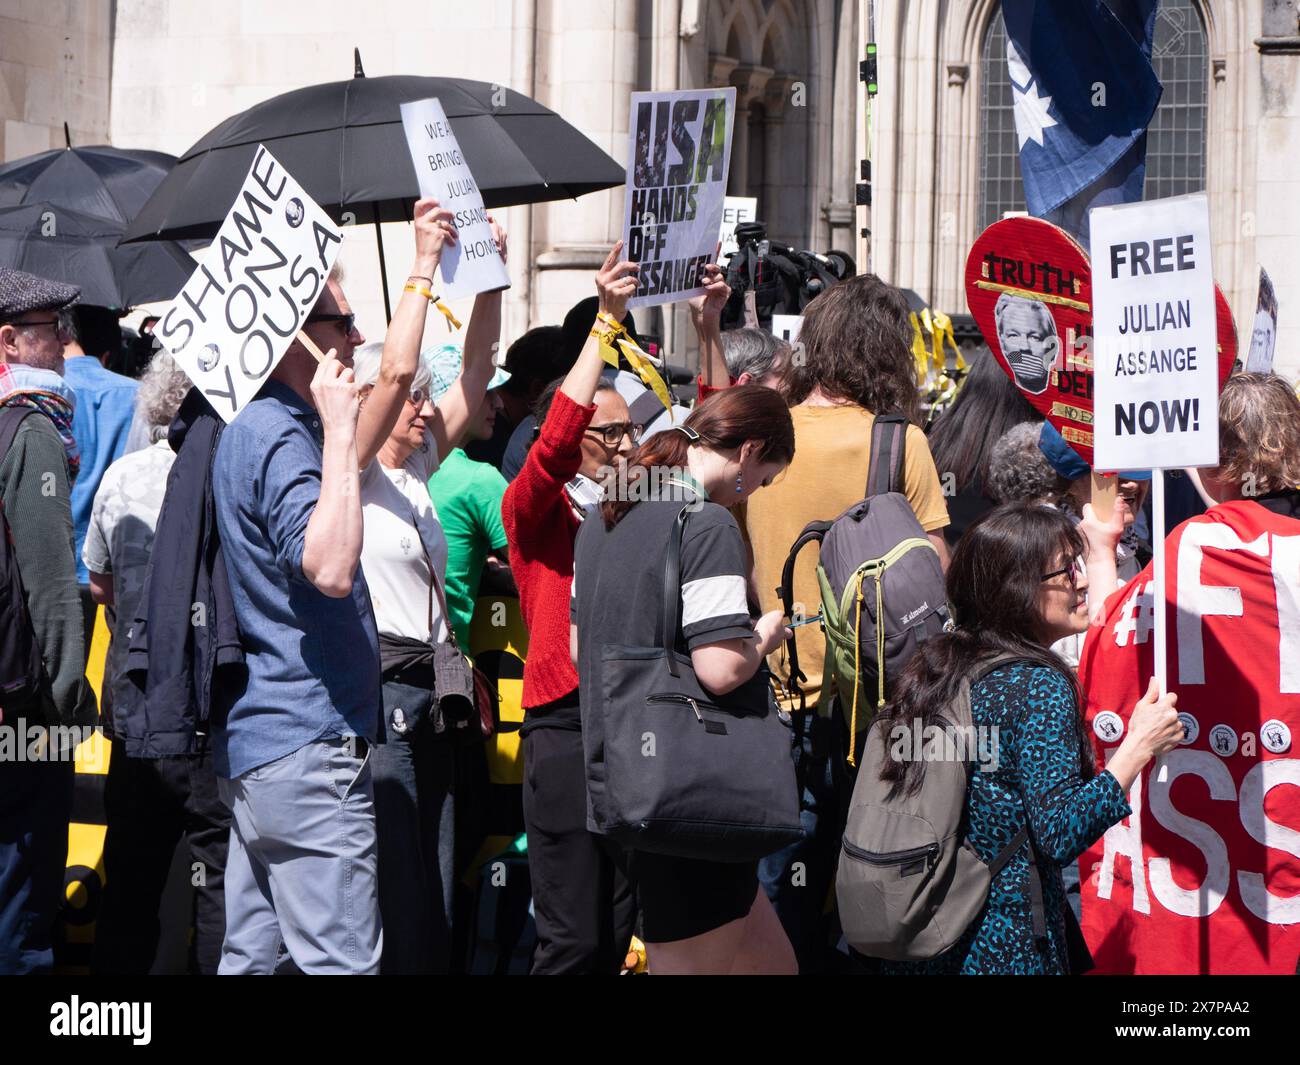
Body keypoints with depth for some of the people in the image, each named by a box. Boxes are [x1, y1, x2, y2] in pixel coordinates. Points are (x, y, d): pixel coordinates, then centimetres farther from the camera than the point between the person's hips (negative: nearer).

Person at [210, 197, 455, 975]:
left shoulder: (269, 427, 16)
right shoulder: (276, 437, -16)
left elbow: (396, 374, 30)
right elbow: (330, 568, -30)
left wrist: (425, 266, 32)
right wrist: (339, 432, -24)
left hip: (257, 746, 11)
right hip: (309, 748, -11)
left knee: (251, 956, 11)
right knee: (342, 961, -11)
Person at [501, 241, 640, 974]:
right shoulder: (536, 509, 0)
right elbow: (555, 441, -17)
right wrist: (606, 321, -19)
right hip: (569, 727, -6)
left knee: (619, 930, 8)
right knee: (574, 940, -8)